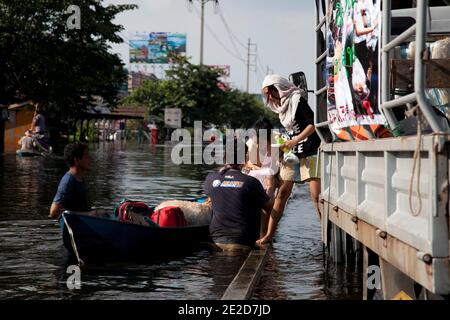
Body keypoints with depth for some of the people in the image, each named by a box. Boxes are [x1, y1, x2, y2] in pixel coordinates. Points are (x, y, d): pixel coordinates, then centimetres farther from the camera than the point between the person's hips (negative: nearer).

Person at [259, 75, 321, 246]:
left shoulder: (298, 100, -8)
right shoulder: (282, 106, 16)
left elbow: (313, 124, -16)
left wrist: (295, 141, -20)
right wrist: (284, 145, 7)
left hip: (309, 152, -8)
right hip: (291, 154, 8)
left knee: (316, 195, -11)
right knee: (282, 193, 3)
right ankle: (269, 234, 4)